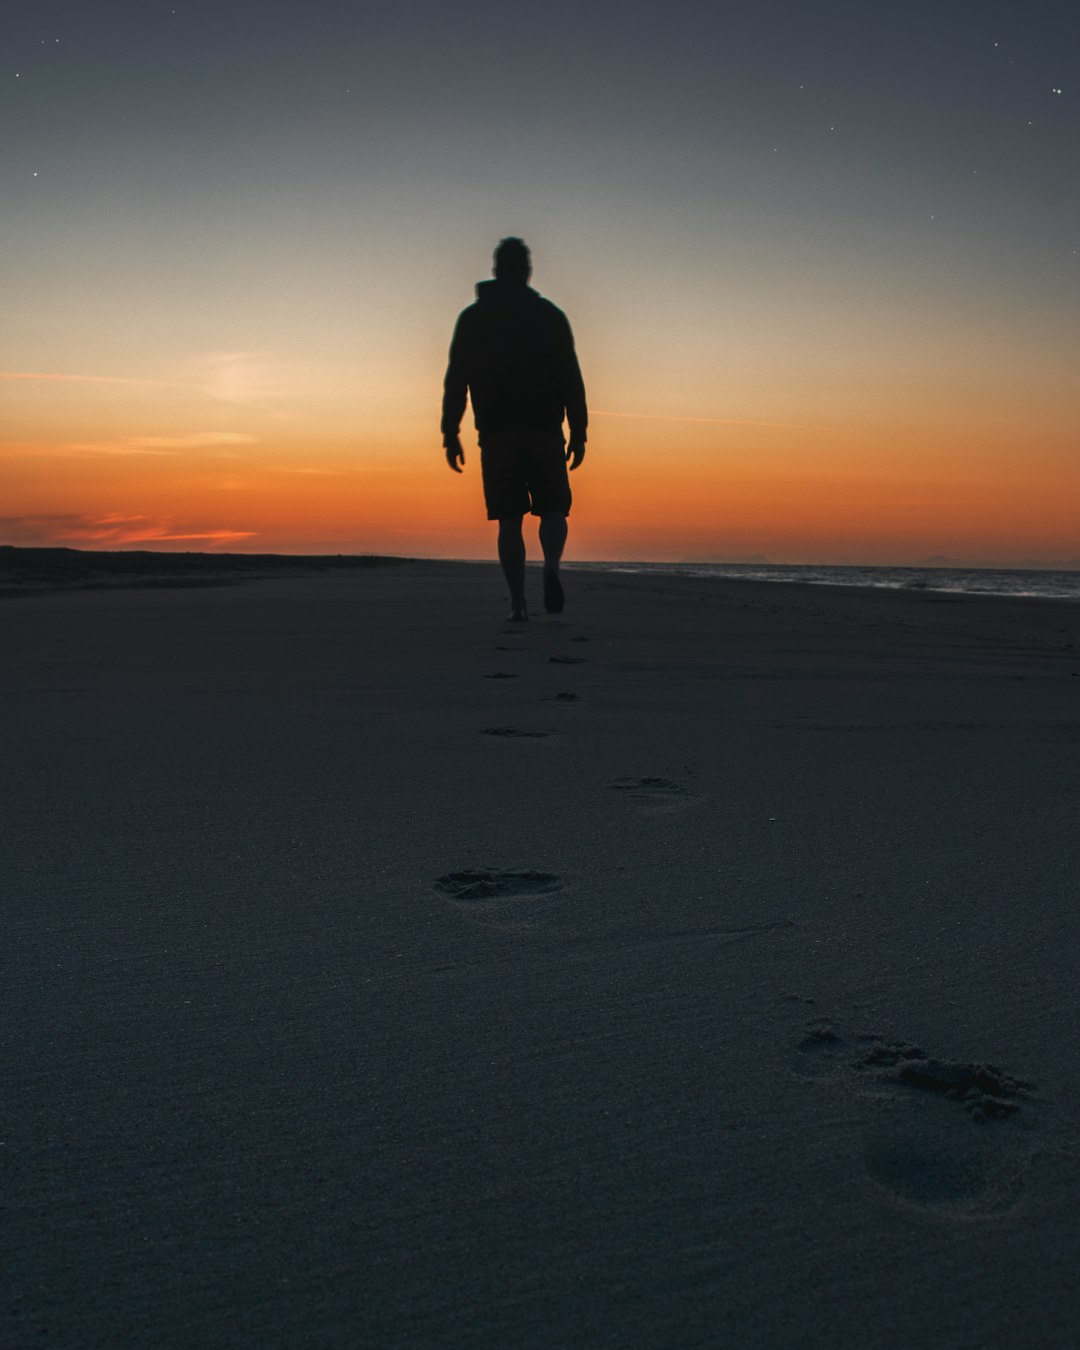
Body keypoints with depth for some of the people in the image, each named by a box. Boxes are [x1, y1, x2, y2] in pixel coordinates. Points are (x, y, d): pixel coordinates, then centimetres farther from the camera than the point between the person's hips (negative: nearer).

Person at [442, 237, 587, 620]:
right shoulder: (550, 315, 8)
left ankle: (518, 601, -4)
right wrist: (578, 434, 4)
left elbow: (455, 381, 4)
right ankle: (551, 565, -24)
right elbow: (572, 379, 3)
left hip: (496, 434, 1)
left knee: (510, 518, 4)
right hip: (544, 430, 0)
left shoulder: (472, 318, 9)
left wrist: (450, 434, 5)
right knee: (553, 509, 7)